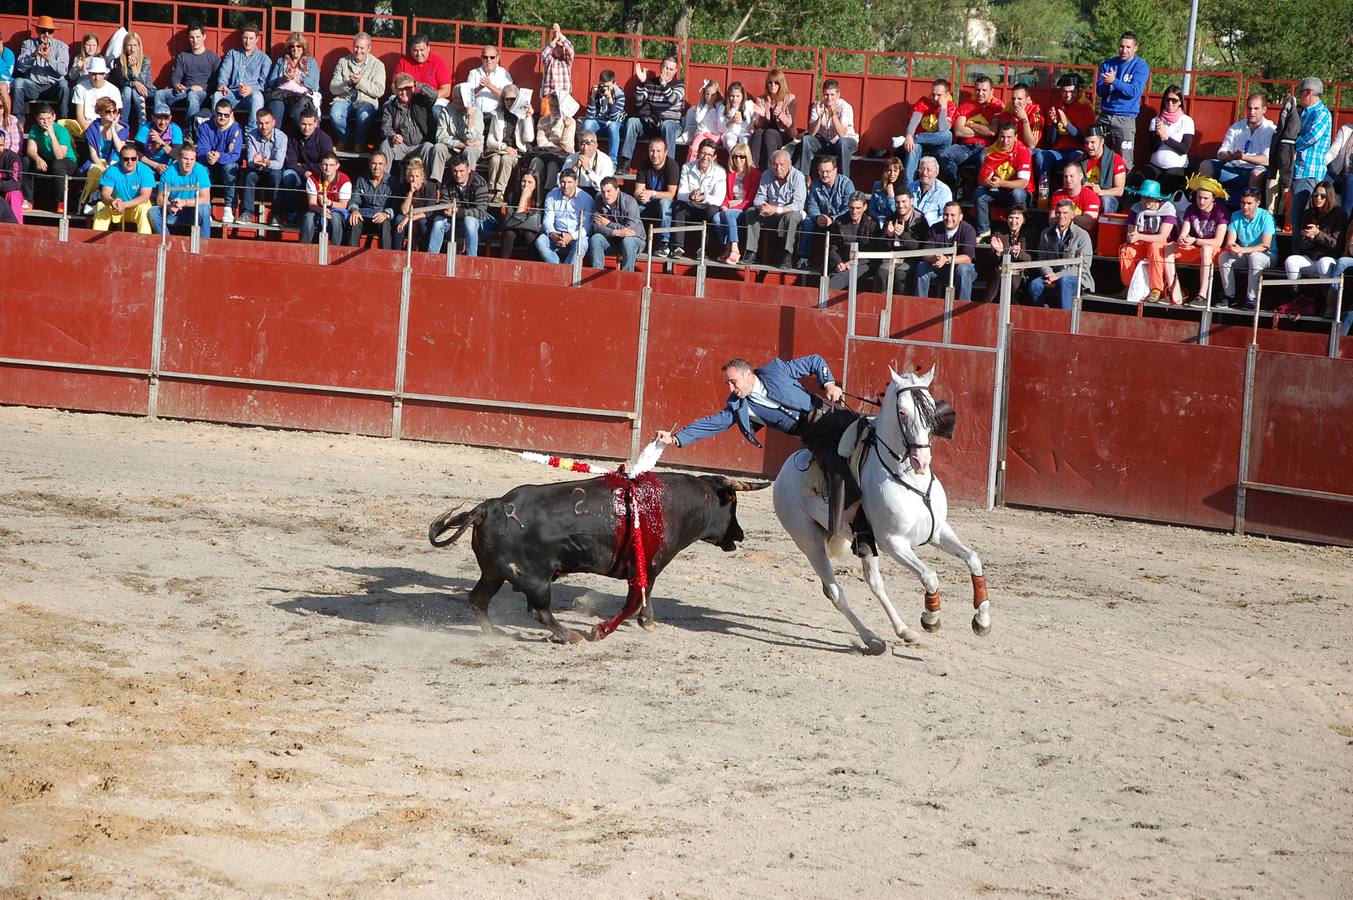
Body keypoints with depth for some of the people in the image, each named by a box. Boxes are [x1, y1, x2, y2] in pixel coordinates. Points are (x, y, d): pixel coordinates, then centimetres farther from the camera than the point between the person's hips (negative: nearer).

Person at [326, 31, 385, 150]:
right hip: (344, 99, 2)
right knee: (334, 114, -32)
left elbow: (379, 91, -5)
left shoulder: (377, 65, 6)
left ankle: (361, 143, -10)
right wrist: (348, 83, -14)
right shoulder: (343, 62, 12)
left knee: (364, 115, -37)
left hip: (366, 101, -2)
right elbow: (333, 88, 5)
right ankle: (346, 141, -6)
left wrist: (360, 82, -15)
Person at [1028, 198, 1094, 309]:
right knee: (1034, 285, -25)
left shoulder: (1082, 235, -5)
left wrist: (1058, 276, -18)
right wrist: (1049, 274, -13)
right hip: (1053, 275, 4)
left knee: (1064, 281, -37)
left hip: (1077, 278, -4)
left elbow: (1083, 266, -10)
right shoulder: (1046, 234, 9)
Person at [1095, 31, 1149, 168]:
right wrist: (1107, 83, -17)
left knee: (1124, 162, -8)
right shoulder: (1107, 64, 10)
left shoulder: (1141, 66, -1)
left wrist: (1114, 81, -22)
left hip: (1126, 119, -4)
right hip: (1105, 116, 4)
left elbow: (1133, 91, -12)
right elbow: (1099, 90, 5)